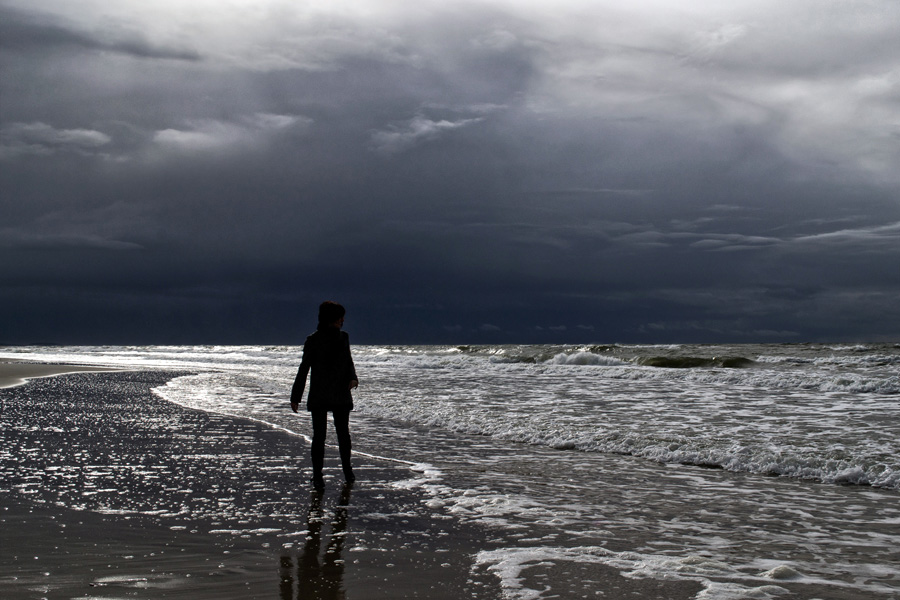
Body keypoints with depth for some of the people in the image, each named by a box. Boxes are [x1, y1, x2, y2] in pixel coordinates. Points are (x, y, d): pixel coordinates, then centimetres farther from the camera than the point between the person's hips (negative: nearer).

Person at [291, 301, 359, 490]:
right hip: (318, 397, -4)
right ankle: (317, 476, 5)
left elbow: (348, 361, 13)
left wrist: (353, 378, -9)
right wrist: (295, 397, -2)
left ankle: (347, 470, 27)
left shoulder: (343, 337, 9)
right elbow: (304, 369, -2)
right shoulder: (313, 340, -4)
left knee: (343, 433, 10)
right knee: (319, 435, -4)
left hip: (341, 395, 4)